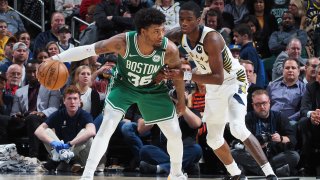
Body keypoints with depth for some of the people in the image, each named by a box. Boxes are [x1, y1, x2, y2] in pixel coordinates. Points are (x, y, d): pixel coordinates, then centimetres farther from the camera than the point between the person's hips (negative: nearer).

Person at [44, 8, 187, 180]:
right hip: (123, 86, -2)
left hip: (154, 90, 2)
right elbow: (88, 50, -27)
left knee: (175, 134, 3)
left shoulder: (169, 49, -29)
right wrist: (57, 58, -32)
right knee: (106, 128, -21)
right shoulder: (123, 42, -34)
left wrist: (181, 100, 4)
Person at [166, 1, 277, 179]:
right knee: (213, 138, 12)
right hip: (214, 89, 8)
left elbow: (218, 78, -34)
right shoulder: (179, 35, -12)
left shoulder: (211, 38, -32)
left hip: (235, 82, -8)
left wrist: (185, 76, -39)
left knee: (238, 128, -29)